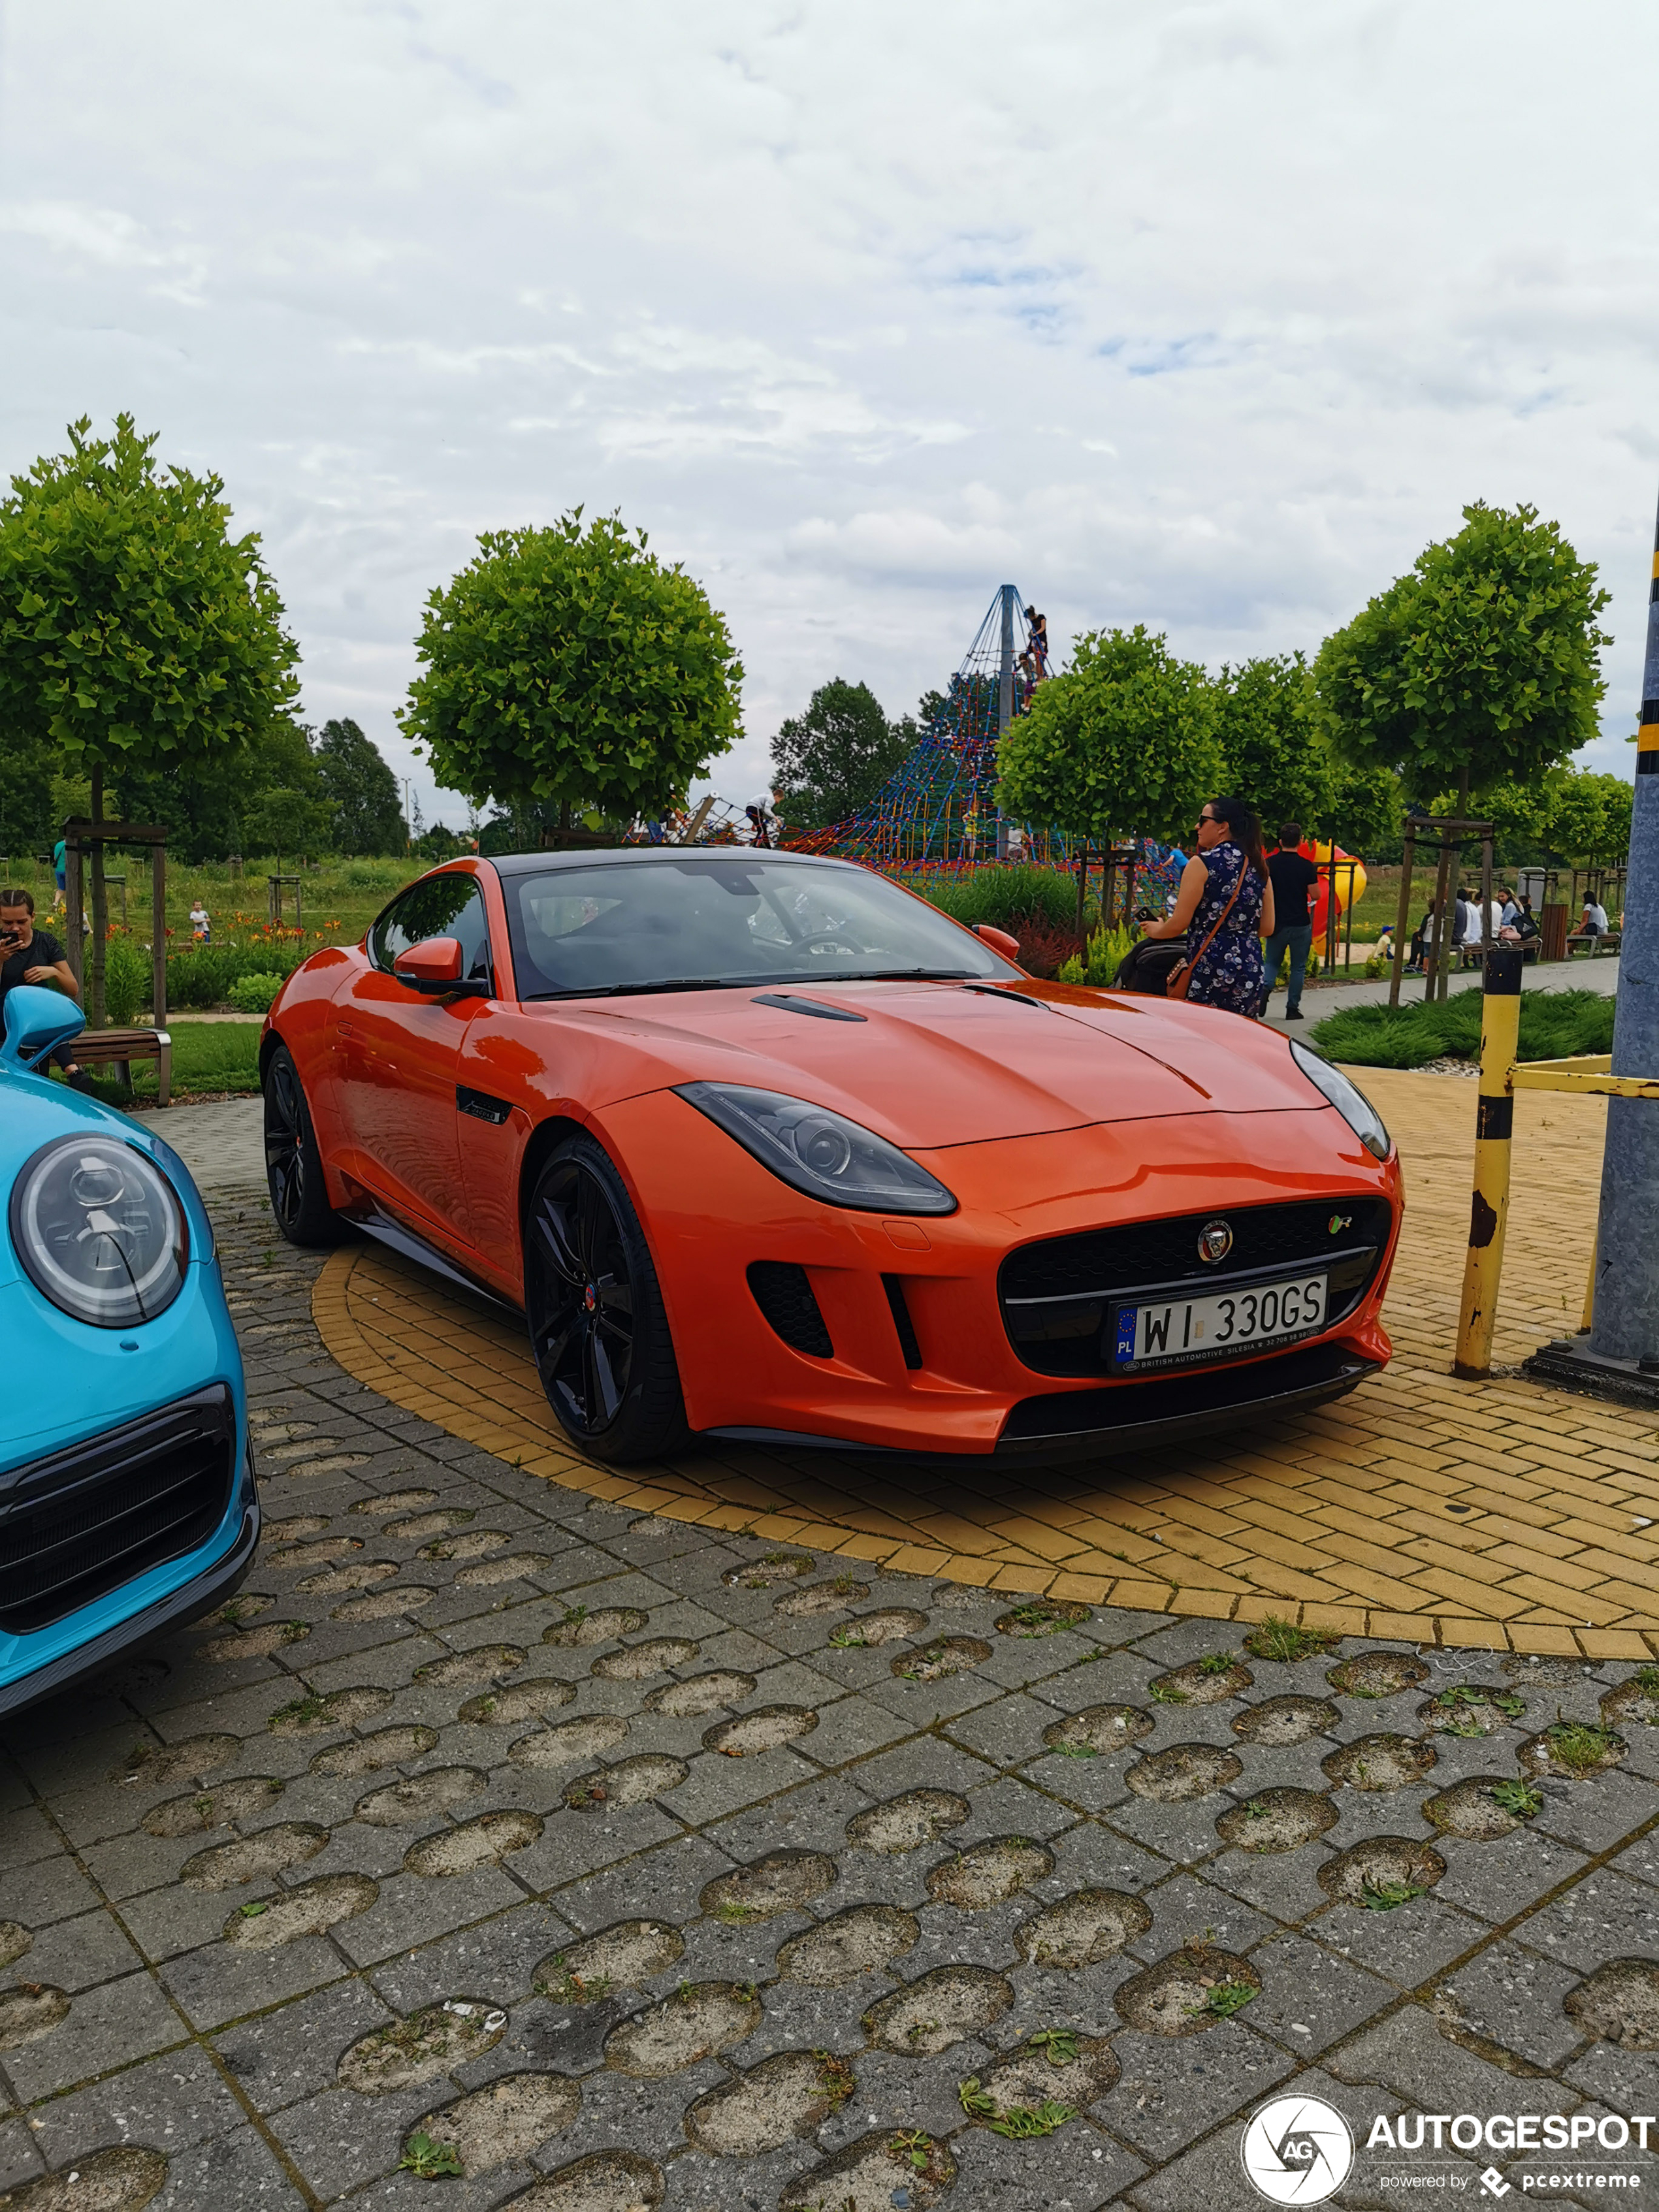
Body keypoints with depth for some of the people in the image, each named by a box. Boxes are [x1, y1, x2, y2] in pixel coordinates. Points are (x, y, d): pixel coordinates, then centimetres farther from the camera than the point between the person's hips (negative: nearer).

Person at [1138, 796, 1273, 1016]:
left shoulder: (1202, 864, -7)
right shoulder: (1259, 867, 11)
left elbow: (1179, 924, -9)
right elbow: (1267, 928, 12)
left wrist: (1155, 930, 12)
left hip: (1211, 968, -6)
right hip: (1251, 967, 6)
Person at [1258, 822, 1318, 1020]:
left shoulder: (1269, 863, -3)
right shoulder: (1307, 866, -9)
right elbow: (1315, 894, -7)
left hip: (1276, 922, 2)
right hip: (1301, 924, -1)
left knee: (1271, 962, 15)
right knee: (1298, 967, 10)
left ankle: (1265, 987, -15)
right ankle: (1292, 1008, 10)